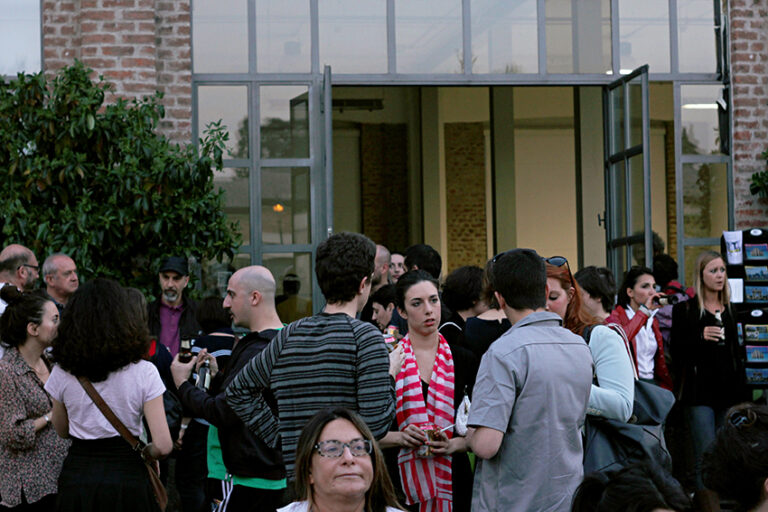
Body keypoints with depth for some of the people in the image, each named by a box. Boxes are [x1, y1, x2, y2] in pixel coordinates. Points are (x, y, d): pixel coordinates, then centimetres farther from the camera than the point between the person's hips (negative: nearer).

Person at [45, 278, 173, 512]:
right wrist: (145, 451, 7)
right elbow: (163, 446, -13)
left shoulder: (62, 373, -3)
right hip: (127, 479, -2)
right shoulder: (143, 372, -11)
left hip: (76, 477, 2)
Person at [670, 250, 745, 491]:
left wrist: (740, 392, 15)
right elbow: (676, 351, -4)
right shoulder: (684, 309, 0)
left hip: (727, 390, 5)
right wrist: (700, 337, -19)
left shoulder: (729, 310, 15)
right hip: (699, 392, -5)